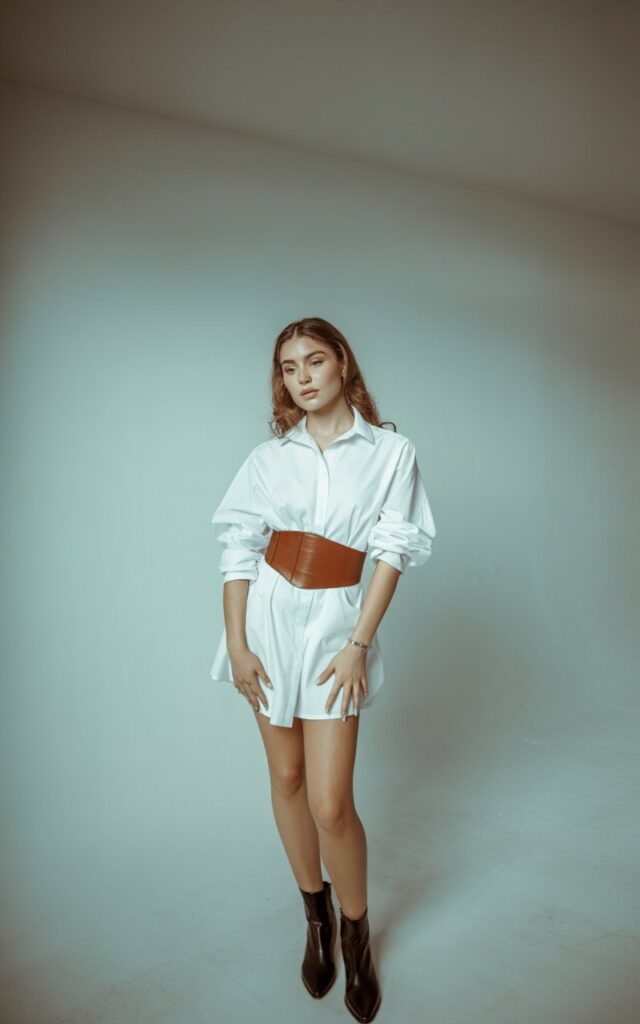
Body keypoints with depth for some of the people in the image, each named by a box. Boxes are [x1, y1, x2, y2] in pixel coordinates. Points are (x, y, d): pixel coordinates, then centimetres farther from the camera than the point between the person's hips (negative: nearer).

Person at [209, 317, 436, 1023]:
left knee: (330, 801, -4)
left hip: (335, 621, -3)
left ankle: (356, 932, 25)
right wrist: (236, 643, -5)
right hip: (268, 614, 3)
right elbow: (238, 549, 1)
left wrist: (359, 644, -11)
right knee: (286, 778, 13)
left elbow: (393, 551, -5)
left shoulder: (390, 452, -2)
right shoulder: (268, 457, 3)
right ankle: (316, 917, 35)